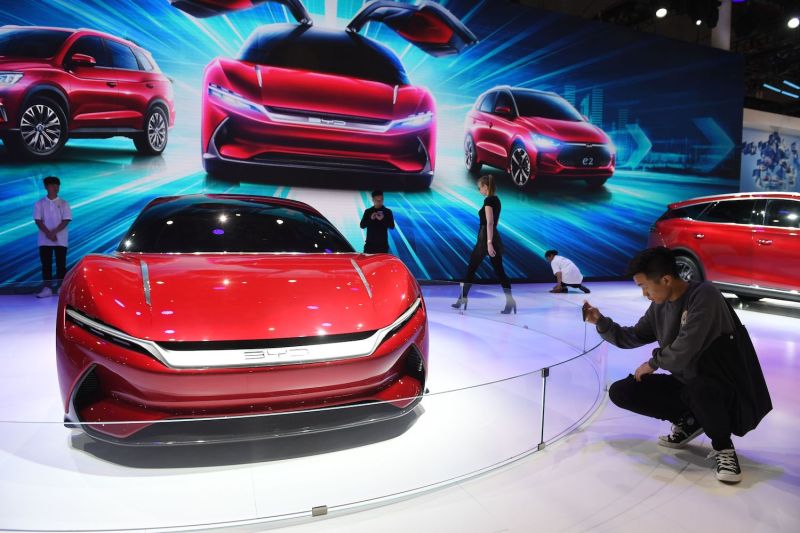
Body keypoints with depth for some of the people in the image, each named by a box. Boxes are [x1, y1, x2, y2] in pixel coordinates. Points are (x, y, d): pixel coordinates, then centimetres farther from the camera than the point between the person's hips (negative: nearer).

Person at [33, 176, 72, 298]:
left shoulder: (63, 204, 3)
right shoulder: (39, 204, 5)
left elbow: (66, 220, -4)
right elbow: (38, 221, -1)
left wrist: (54, 232, -15)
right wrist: (48, 233, -14)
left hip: (61, 240, -1)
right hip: (45, 240, 1)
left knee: (61, 264, 0)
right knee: (46, 264, 1)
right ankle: (47, 288, 3)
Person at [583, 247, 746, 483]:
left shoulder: (704, 295, -22)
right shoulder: (659, 306, 2)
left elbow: (683, 351, -27)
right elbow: (632, 337, 11)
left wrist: (653, 363, -8)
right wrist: (600, 322, -5)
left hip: (719, 383, -7)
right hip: (683, 383, 7)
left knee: (701, 387, -41)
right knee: (620, 392, -4)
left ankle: (723, 446, -10)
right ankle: (687, 420, 12)